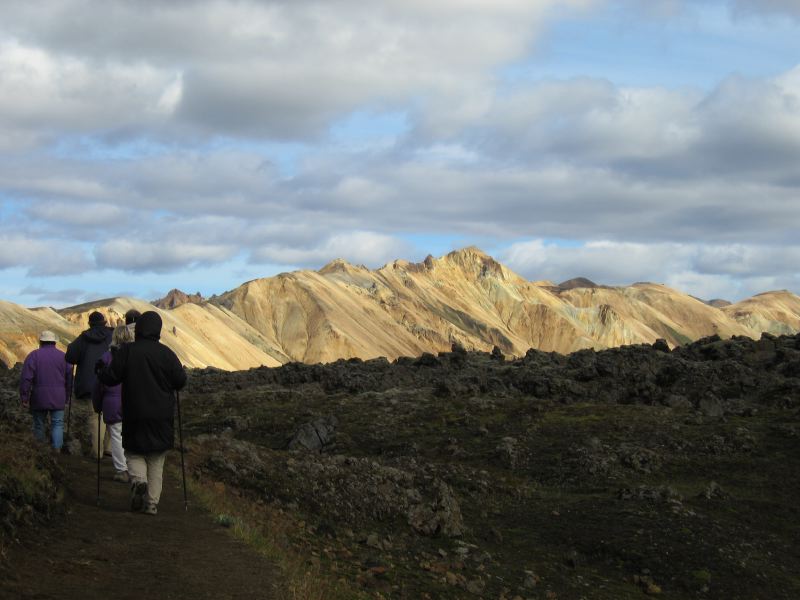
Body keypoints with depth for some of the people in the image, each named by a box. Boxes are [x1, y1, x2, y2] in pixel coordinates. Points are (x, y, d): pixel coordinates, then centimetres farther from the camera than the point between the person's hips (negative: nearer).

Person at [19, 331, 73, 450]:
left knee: (39, 425, 10)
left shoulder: (33, 356, -3)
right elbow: (69, 379, 10)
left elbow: (25, 379, -9)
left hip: (39, 398, -1)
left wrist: (24, 398, -4)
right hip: (58, 399, 1)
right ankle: (56, 450, -9)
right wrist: (67, 398, 20)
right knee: (58, 424, 3)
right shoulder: (63, 356, 5)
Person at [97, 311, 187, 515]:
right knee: (156, 460, 10)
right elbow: (180, 381, -2)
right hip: (161, 418, 1)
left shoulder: (126, 351, -7)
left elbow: (110, 378, -5)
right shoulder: (166, 353, -5)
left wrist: (100, 369, 16)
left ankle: (138, 480, -16)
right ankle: (152, 503, 7)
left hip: (134, 416, -1)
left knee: (134, 453, 14)